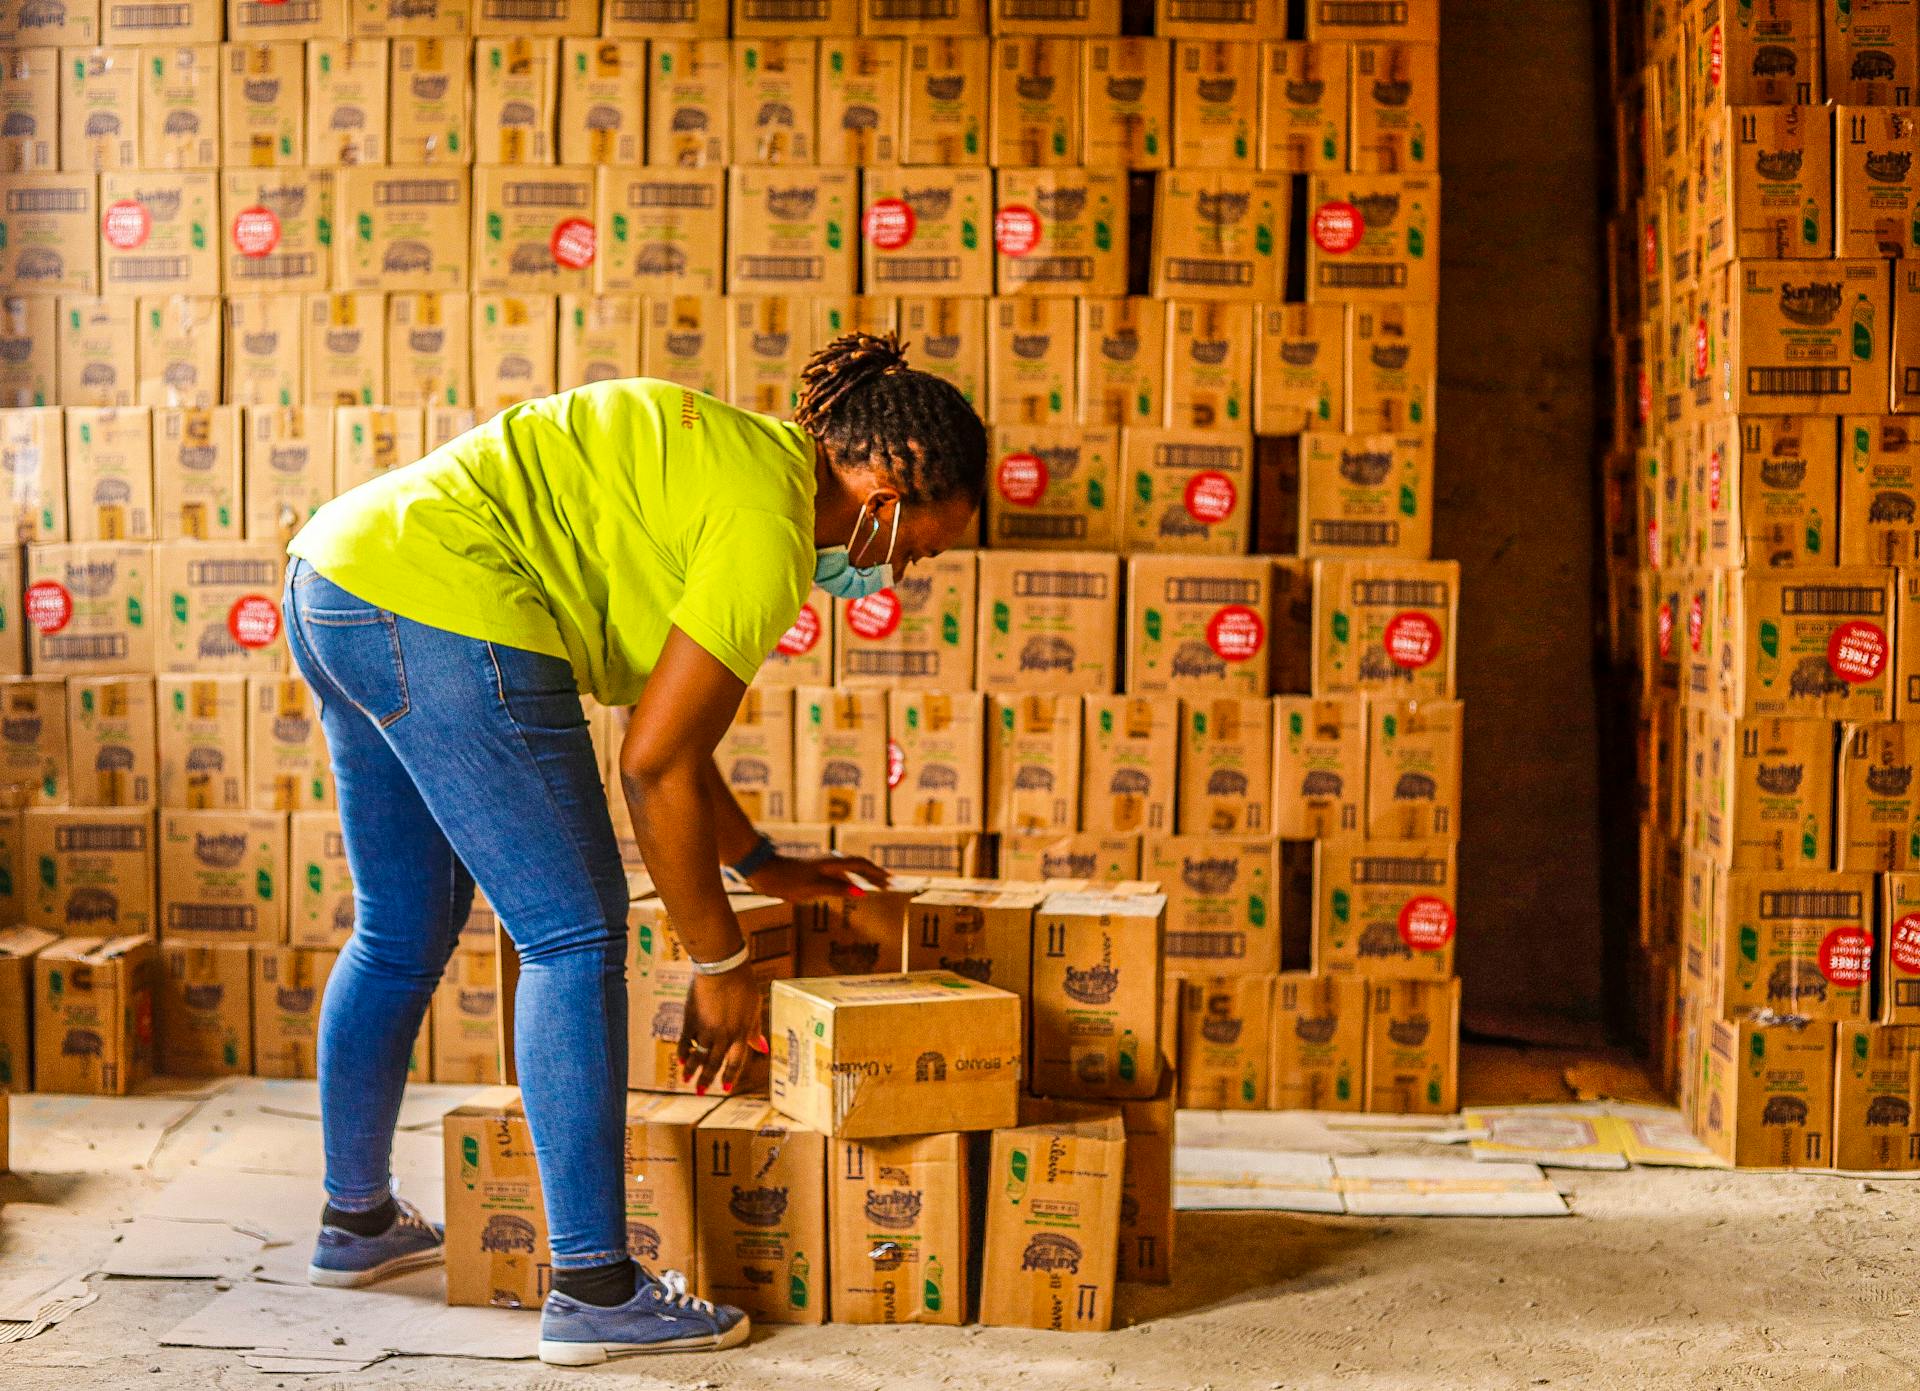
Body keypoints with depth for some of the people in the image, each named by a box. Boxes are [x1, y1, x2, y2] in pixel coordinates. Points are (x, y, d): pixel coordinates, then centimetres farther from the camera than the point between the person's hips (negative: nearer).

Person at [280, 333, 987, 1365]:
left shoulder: (735, 458, 19)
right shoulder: (771, 525, -11)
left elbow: (663, 719, 24)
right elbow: (655, 766, -12)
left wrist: (760, 864, 28)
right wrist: (720, 966, -3)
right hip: (439, 613, -11)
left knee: (401, 935, 22)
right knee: (574, 938, -4)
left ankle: (356, 1219, 37)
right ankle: (593, 1289, -2)